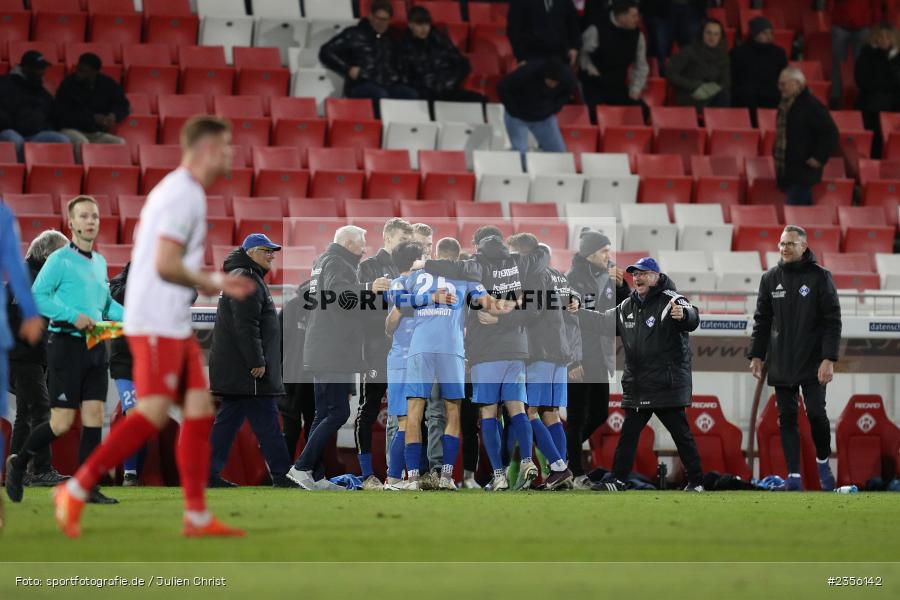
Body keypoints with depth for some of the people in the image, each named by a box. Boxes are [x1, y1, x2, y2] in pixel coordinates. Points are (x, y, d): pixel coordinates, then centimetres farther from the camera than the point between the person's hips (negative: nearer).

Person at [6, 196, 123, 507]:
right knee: (62, 423, -6)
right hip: (66, 344, -7)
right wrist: (73, 316, -21)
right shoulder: (60, 260, -8)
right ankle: (18, 463, 16)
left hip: (96, 346, 7)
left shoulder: (100, 262, 14)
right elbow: (36, 297, -14)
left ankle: (88, 488, 3)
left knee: (94, 417, 0)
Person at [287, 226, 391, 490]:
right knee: (338, 413, -10)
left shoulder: (322, 261, 22)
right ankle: (302, 467, -14)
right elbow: (339, 293, -29)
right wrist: (368, 289, -44)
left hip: (322, 355, 11)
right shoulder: (337, 263, -9)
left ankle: (315, 477, 9)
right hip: (336, 356, -11)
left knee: (325, 414, 10)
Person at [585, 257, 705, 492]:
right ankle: (618, 480, 16)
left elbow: (692, 319, -30)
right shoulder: (628, 306, 13)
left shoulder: (671, 300, -11)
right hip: (637, 386, 7)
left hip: (668, 385, -7)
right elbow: (606, 321, 28)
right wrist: (577, 312, 17)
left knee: (681, 433, -3)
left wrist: (683, 315, -54)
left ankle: (696, 481, 4)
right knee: (628, 433, 10)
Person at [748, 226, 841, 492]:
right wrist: (756, 355, 6)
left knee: (816, 414, -7)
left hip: (813, 364, -3)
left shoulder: (820, 276, -4)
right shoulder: (770, 278, 7)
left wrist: (829, 359, -14)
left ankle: (823, 462, 17)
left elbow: (832, 321, -7)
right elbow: (762, 320, 13)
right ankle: (793, 475, 4)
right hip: (781, 364, 3)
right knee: (787, 418, 2)